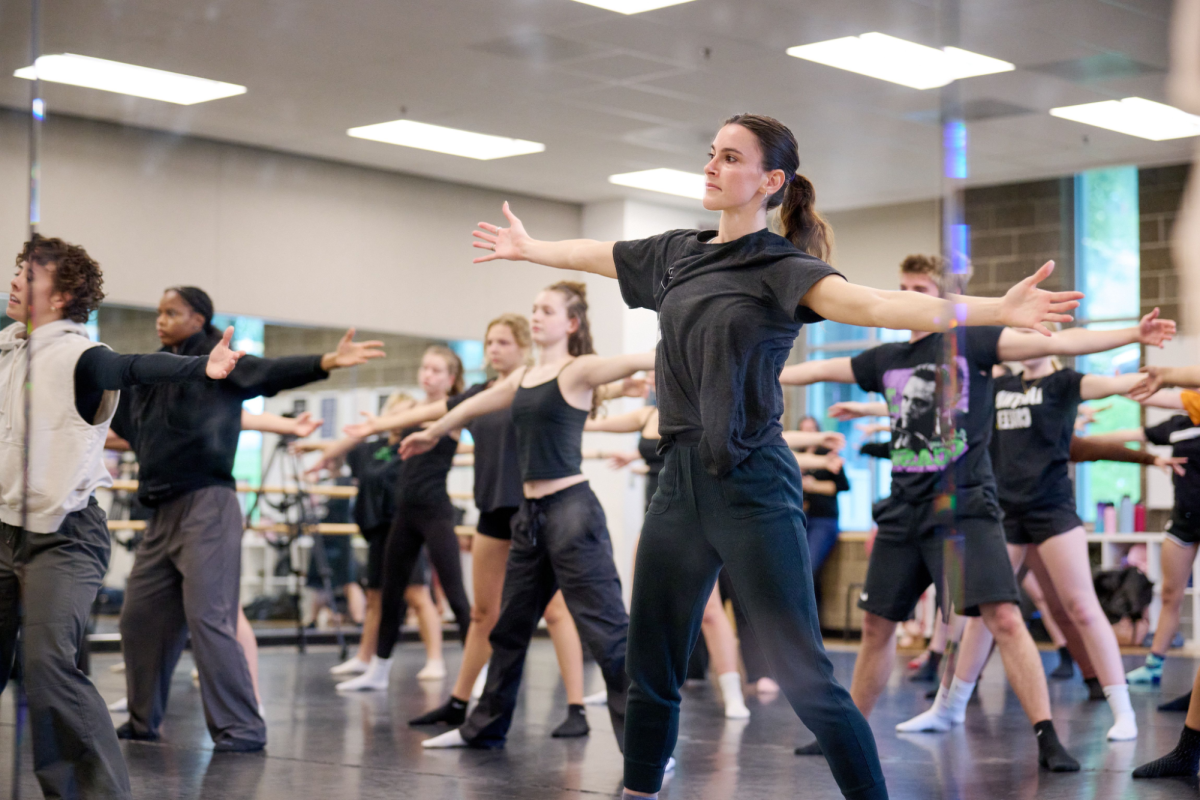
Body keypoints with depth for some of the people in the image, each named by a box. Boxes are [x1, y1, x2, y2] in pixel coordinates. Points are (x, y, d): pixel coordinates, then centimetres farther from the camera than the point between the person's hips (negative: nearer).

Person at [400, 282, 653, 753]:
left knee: (606, 630, -11)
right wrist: (431, 434, 48)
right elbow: (473, 406, 33)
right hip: (530, 513, 8)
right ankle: (484, 728, 33)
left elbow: (637, 361, -23)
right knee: (510, 626, 18)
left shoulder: (578, 371, -6)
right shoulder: (522, 379, 16)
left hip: (572, 510, -8)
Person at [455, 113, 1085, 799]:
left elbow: (866, 303, -26)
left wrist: (997, 310, -41)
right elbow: (592, 255, 29)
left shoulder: (782, 266, -8)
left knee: (805, 676, -9)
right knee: (650, 665, 13)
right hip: (682, 480, 6)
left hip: (752, 486, -6)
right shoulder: (677, 254, 10)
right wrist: (527, 248, 46)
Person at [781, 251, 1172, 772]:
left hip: (964, 508, -5)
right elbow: (817, 370, 22)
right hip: (903, 512, 5)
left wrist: (1132, 334, -22)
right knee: (877, 624, 12)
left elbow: (1053, 343, -12)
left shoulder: (971, 342, -3)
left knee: (1004, 618, -17)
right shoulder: (886, 360, 11)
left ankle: (1048, 739, -13)